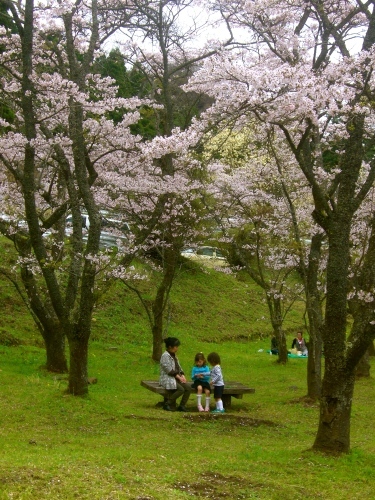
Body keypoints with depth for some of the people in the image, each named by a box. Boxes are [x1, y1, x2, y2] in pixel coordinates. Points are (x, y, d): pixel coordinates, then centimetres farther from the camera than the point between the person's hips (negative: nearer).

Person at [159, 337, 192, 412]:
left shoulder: (174, 356, 18)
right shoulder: (165, 355, -11)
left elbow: (179, 368, 17)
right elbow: (169, 370, -17)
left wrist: (182, 376, -1)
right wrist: (179, 377, -16)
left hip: (176, 378, 8)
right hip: (168, 378, -8)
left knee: (188, 387, -15)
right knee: (181, 389, -29)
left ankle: (182, 406, -7)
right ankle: (167, 404, -13)